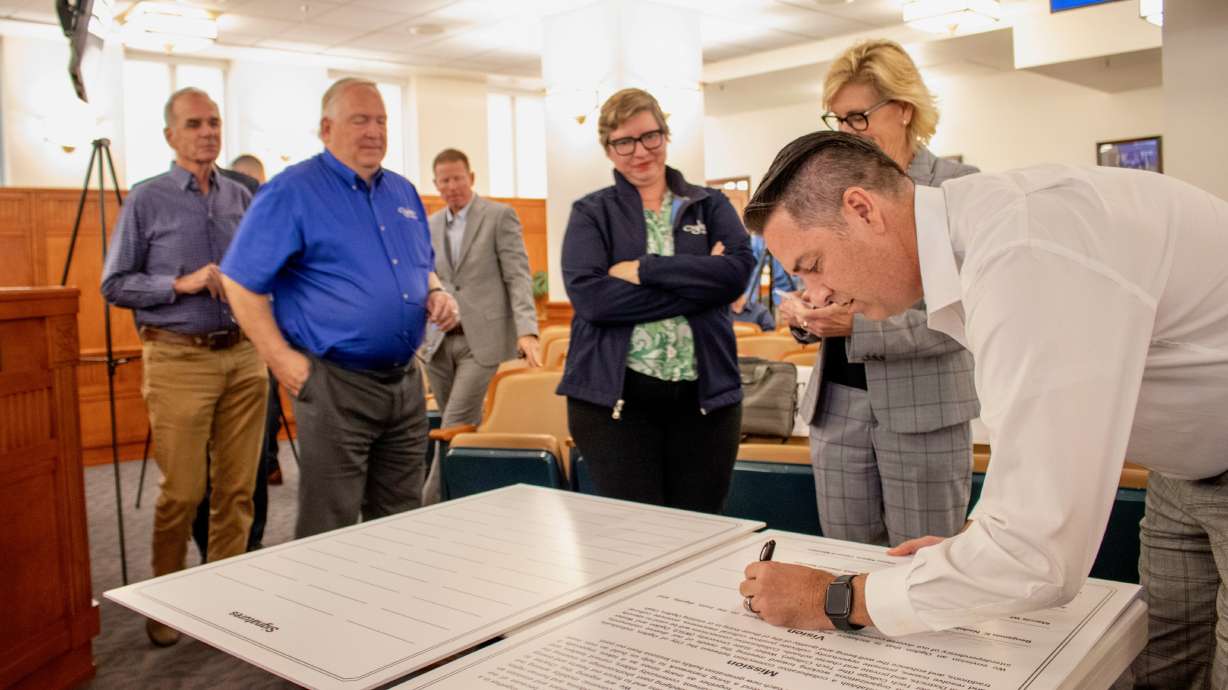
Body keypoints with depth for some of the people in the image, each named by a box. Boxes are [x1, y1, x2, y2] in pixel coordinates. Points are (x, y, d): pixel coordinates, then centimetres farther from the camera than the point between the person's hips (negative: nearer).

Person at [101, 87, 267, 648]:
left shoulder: (242, 199, 12)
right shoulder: (148, 200, 1)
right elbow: (115, 284, 0)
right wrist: (181, 285, -12)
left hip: (242, 355, 4)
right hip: (179, 359, -3)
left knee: (237, 487, 6)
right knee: (182, 490, -1)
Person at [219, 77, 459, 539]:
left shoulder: (403, 192, 14)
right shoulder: (292, 192, -7)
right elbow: (239, 281, -8)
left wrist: (437, 293, 4)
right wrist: (280, 358, -13)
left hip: (406, 381, 7)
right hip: (336, 385, -6)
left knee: (403, 527, 16)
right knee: (330, 533, 2)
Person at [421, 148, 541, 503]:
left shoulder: (500, 216, -2)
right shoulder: (430, 225, 15)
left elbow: (518, 276, -8)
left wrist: (527, 330, -21)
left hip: (482, 338, -5)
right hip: (439, 342, 5)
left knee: (455, 428, -10)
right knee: (465, 428, 10)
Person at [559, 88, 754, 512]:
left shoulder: (711, 206, 11)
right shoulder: (591, 214, 5)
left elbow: (738, 270, -8)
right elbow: (588, 295, -12)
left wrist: (644, 269, -13)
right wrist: (698, 283, -13)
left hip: (705, 396, 2)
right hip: (614, 397, -2)